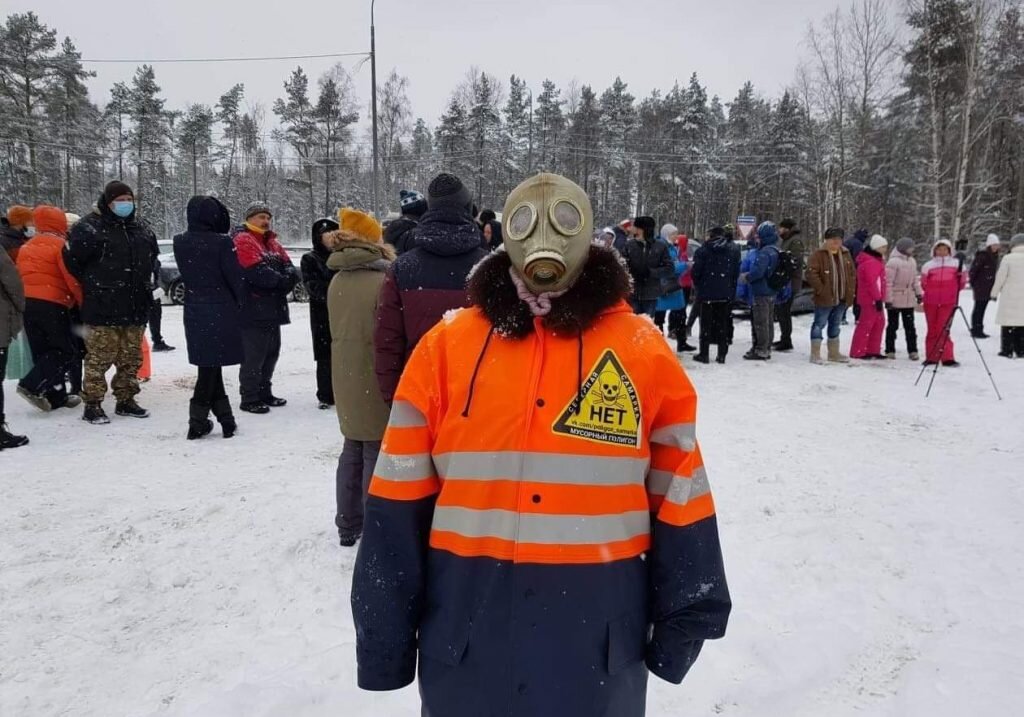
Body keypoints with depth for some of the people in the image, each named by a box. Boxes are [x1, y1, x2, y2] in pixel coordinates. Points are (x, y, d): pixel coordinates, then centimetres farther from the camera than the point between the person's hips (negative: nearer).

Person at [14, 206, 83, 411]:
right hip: (52, 305, -8)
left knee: (43, 352, 11)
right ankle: (31, 386, -15)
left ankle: (56, 397, 14)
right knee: (63, 351, -1)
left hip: (28, 304, 8)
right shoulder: (59, 245, -8)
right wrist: (85, 303, -7)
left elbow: (20, 276, 18)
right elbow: (72, 279, -14)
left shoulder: (26, 247, 16)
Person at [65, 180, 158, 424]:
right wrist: (94, 285, 1)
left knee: (131, 358, 12)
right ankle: (92, 404, 7)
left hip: (136, 307, 6)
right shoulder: (89, 228, -7)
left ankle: (126, 400, 24)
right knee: (99, 358, -2)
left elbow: (152, 259, 26)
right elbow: (73, 261, -5)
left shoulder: (142, 229, 12)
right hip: (102, 308, -6)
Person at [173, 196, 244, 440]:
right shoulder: (222, 242, -14)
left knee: (208, 366, 12)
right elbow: (235, 278, -9)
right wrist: (240, 305, 2)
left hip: (194, 311, 5)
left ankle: (225, 418, 14)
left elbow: (186, 275, 8)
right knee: (211, 367, 3)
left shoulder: (180, 243, 1)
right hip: (221, 312, -5)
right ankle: (198, 421, 7)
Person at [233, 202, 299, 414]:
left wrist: (290, 275, -13)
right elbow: (257, 272, -21)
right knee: (254, 355, -6)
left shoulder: (273, 243, 19)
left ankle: (264, 393, 27)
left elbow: (288, 266, 9)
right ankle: (249, 398, 2)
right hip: (252, 310, -9)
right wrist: (282, 280, -14)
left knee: (271, 352, 15)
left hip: (272, 308, 9)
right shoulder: (243, 241, -8)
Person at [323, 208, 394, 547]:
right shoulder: (383, 280, -16)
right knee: (376, 455, 2)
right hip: (375, 381, -7)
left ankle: (348, 526, 28)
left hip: (346, 378, 7)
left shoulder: (337, 281, 6)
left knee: (352, 452, 18)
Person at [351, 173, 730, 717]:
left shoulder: (643, 352, -4)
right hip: (465, 637, 1)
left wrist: (681, 623, 5)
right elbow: (401, 498, -1)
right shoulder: (447, 348, -3)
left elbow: (677, 495, 1)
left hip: (598, 642, 0)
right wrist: (386, 638, 1)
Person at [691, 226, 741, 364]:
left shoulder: (704, 250, -8)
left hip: (707, 293, -3)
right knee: (724, 324, 9)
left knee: (706, 324, 5)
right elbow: (736, 272, 3)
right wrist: (732, 289, 11)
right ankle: (722, 355, 10)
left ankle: (704, 354, 6)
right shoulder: (734, 250, 3)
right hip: (726, 294, 3)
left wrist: (698, 287, 8)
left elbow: (696, 272, -8)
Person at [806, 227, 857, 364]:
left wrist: (851, 291, 7)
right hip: (824, 299, -7)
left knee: (836, 326, 16)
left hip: (842, 298, 7)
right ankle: (815, 354, 2)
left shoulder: (846, 255, 12)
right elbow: (811, 274, -17)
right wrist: (821, 290, -21)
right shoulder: (818, 255, -9)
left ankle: (834, 353, 27)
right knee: (819, 325, -3)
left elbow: (852, 273, 16)